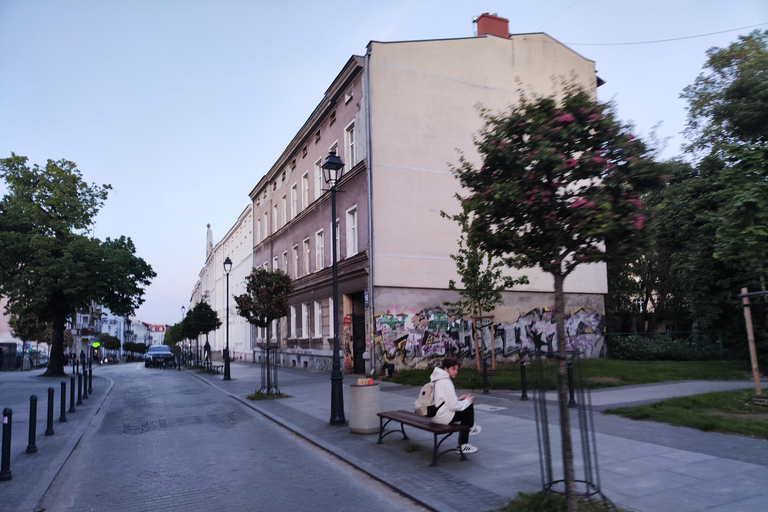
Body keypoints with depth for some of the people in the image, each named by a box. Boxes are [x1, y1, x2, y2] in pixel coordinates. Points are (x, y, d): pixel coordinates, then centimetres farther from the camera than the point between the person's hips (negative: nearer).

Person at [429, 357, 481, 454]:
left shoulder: (437, 379, 11)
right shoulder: (446, 382, -20)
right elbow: (454, 406, -20)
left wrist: (458, 399, 12)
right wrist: (467, 401, -4)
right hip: (443, 416, -10)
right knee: (469, 409, 3)